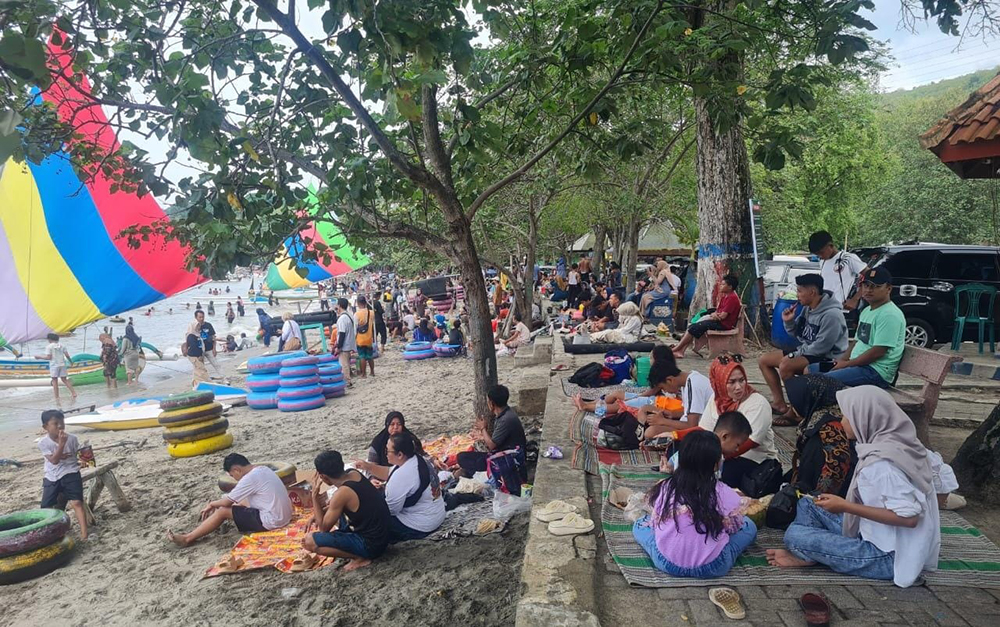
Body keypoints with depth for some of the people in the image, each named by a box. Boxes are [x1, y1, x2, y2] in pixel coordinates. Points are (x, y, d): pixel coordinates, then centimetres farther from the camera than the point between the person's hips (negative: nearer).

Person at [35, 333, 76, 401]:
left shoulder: (49, 347, -7)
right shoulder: (62, 345, 6)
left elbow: (48, 357, -12)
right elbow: (67, 355, 4)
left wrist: (39, 357, 0)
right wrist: (70, 361, 21)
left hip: (54, 365, -4)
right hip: (62, 364, 4)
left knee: (55, 380, 4)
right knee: (64, 379, 12)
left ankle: (57, 397, 4)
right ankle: (73, 393, 2)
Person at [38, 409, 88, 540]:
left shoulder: (72, 438, -5)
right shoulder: (43, 442, -9)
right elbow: (54, 460, -19)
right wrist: (61, 443, -29)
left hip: (70, 474, -2)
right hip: (52, 477, 2)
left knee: (76, 502, -15)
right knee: (47, 507, 6)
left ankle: (84, 532, -19)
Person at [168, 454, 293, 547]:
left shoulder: (249, 478, -17)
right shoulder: (263, 469, 10)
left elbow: (227, 502, -5)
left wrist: (212, 504, 14)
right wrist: (216, 503, 23)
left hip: (271, 521, -9)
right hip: (284, 515, 9)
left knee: (222, 511, -2)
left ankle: (187, 538, 9)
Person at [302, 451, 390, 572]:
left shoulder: (341, 493, -25)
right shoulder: (354, 473, -1)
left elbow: (324, 527, -10)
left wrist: (315, 495, -10)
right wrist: (320, 512, 11)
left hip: (371, 544, -9)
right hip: (380, 534, 9)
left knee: (308, 541, -11)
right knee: (332, 512, 26)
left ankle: (360, 556, -7)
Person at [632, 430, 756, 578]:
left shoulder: (665, 488, -4)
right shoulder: (724, 493, -10)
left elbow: (655, 523, 6)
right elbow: (734, 527, 4)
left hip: (667, 564, 1)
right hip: (712, 567, 0)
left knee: (640, 524, 26)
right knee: (749, 526, 19)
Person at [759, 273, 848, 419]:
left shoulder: (831, 315, -23)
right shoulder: (808, 308, 4)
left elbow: (820, 347, -25)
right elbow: (799, 335, 15)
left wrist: (796, 354, -14)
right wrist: (789, 322, -5)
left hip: (827, 358, -10)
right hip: (807, 351, 10)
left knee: (785, 366, -32)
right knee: (764, 360, 5)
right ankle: (779, 403, 4)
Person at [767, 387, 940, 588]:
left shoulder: (880, 462, -25)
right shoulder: (895, 443, 2)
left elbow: (908, 517, -29)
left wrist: (845, 506, -22)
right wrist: (844, 504, 5)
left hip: (887, 557, -10)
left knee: (795, 534, -17)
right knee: (807, 505, 11)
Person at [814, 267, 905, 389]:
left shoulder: (890, 315, -15)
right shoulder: (866, 311, 17)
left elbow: (878, 351, -21)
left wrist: (847, 363, -13)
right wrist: (843, 360, 6)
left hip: (876, 371, -10)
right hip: (857, 364, 10)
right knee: (809, 370, 10)